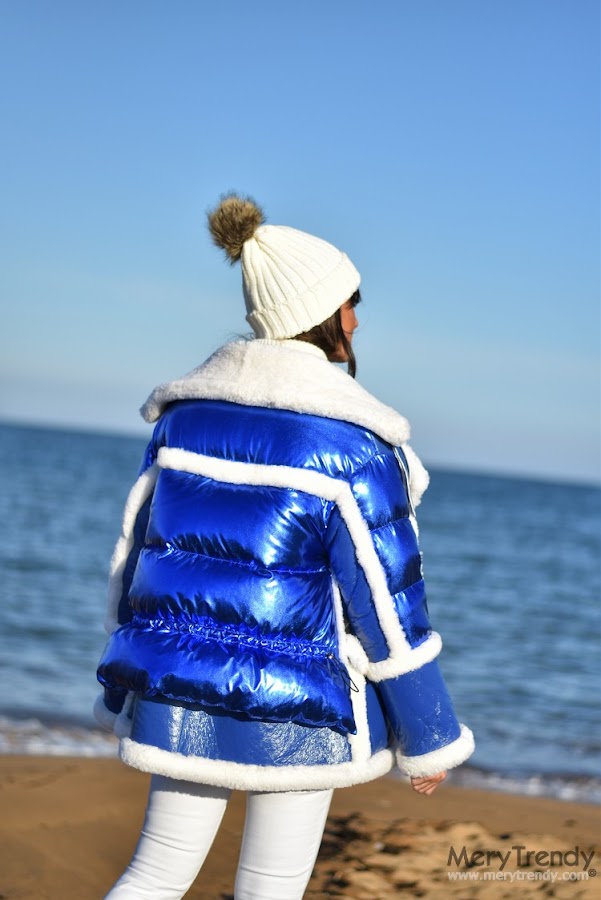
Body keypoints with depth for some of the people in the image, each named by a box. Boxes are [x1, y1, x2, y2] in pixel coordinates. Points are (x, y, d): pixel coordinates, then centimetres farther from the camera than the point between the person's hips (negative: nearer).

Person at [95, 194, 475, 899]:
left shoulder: (183, 413, 2)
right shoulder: (349, 444, -14)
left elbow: (134, 553, 9)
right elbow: (388, 604, -12)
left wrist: (124, 693, 20)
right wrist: (428, 739, -1)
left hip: (182, 691, 5)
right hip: (297, 707, -5)